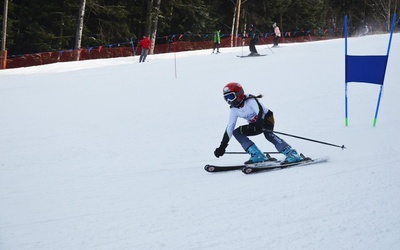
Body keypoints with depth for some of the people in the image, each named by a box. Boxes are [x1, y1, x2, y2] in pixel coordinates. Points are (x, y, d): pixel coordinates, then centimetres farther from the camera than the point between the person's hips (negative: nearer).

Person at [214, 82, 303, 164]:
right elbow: (229, 128, 0)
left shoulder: (250, 100, -23)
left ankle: (291, 154, -42)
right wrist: (222, 147, -4)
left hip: (266, 118, -7)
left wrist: (258, 124, -57)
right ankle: (257, 156, -18)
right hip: (255, 124, 7)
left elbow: (260, 111, -38)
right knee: (236, 132, -10)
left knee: (267, 133, -36)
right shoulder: (234, 110, -3)